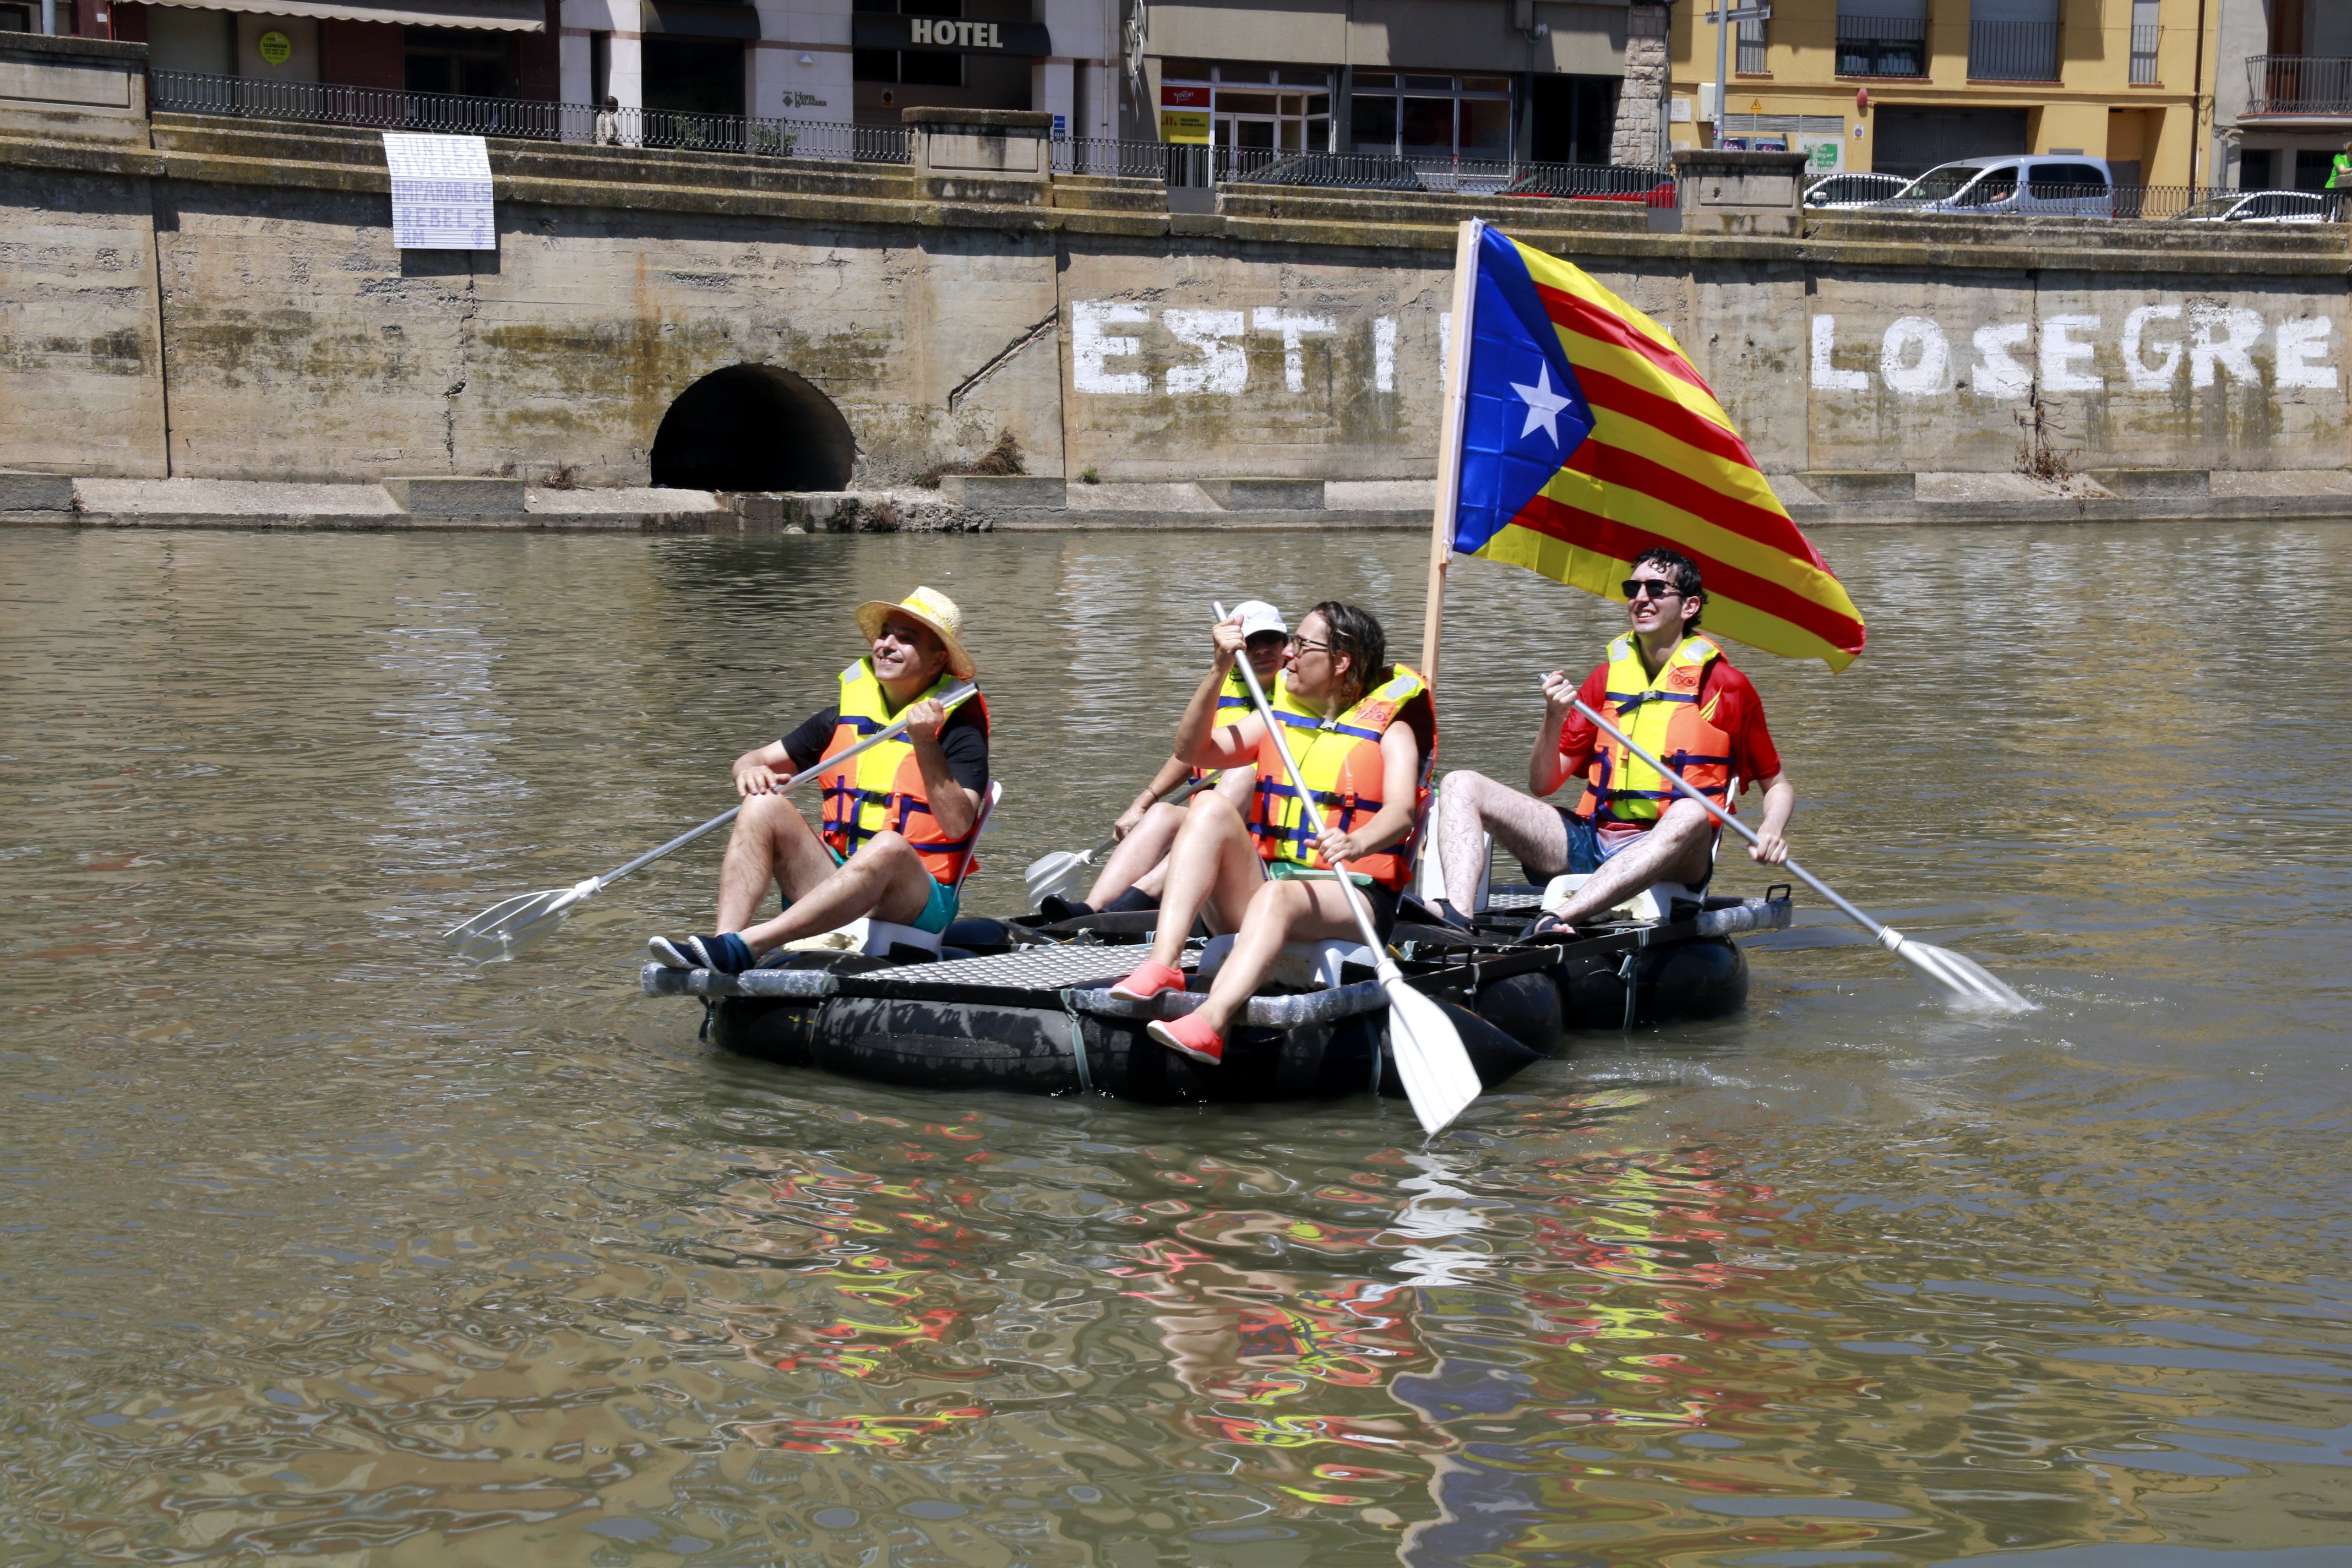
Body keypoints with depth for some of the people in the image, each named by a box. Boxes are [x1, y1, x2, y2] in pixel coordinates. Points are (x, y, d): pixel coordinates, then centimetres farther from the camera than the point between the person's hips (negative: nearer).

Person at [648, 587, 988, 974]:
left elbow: (957, 825, -16)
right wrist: (751, 769, -6)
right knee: (764, 805, -15)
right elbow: (760, 759, 18)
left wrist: (926, 746, -22)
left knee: (889, 846, -38)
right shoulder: (844, 718, 14)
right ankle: (726, 938, -38)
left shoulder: (959, 731, -1)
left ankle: (743, 946, -51)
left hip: (915, 903, -5)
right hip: (837, 878, 5)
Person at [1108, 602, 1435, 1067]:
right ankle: (1162, 965, -38)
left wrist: (1358, 844, -38)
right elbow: (1192, 750, 6)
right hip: (1257, 884, 5)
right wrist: (1220, 672, -6)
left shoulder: (1390, 731, 5)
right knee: (1212, 806, -22)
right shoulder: (1278, 720, 20)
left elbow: (1402, 812, -16)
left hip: (1349, 898, -4)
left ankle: (1209, 1025, -63)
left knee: (1278, 896, -38)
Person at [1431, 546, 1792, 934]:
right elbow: (1542, 785, 13)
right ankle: (1456, 917, -37)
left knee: (1690, 814, -39)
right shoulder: (1606, 677, 16)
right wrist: (1554, 719, -6)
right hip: (1587, 845, 4)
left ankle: (1557, 921, -54)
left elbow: (1777, 785, 12)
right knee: (1461, 786, -9)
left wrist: (1771, 830, -11)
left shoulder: (1726, 687, 7)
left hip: (1667, 855, -4)